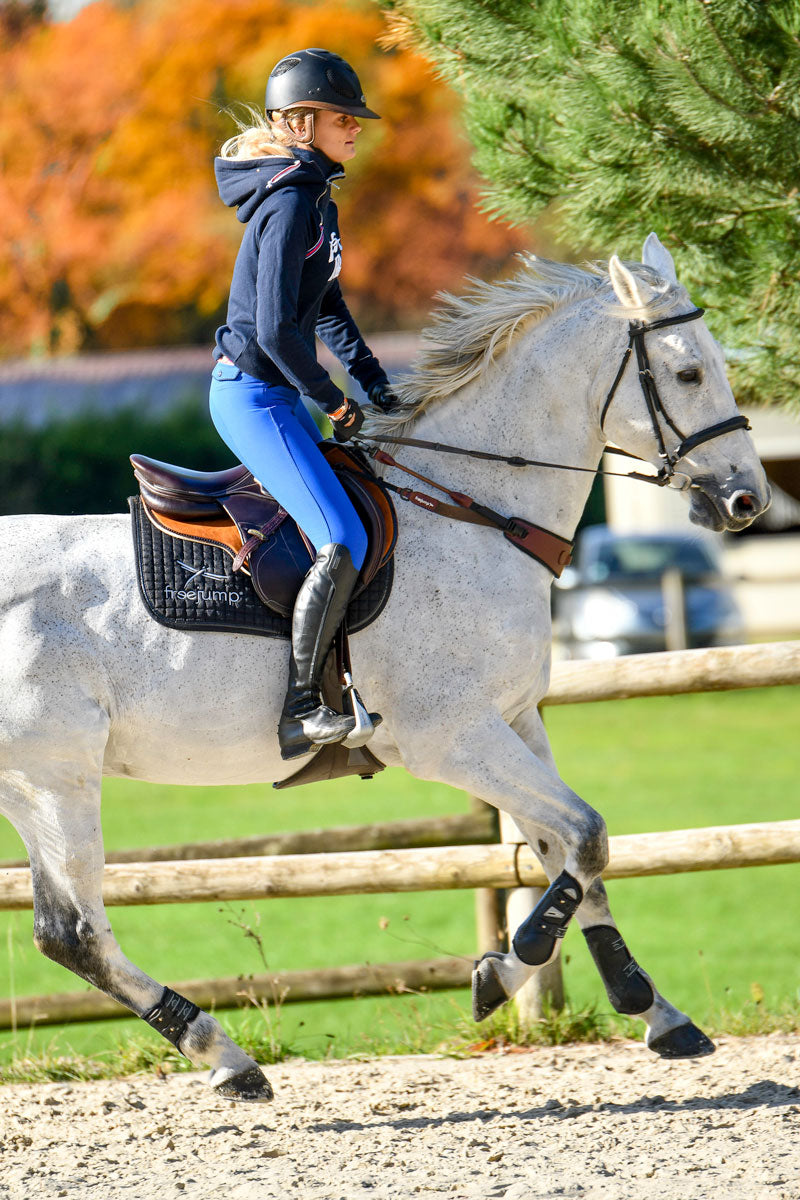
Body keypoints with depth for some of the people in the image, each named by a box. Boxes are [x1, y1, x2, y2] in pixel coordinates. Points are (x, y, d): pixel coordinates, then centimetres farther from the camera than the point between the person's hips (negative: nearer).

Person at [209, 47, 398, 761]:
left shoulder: (316, 198, 13)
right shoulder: (289, 202, -18)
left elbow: (326, 307, 24)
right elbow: (275, 328, -24)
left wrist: (375, 383, 15)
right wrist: (333, 400, -12)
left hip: (273, 394, 11)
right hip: (254, 393, -11)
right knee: (343, 542, -20)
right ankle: (300, 712, -18)